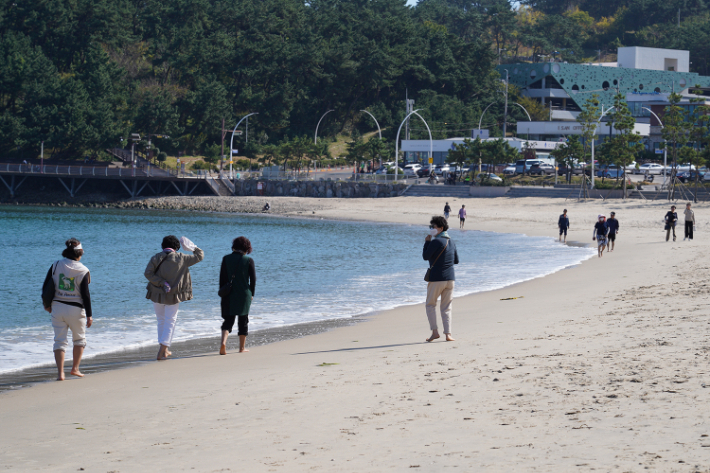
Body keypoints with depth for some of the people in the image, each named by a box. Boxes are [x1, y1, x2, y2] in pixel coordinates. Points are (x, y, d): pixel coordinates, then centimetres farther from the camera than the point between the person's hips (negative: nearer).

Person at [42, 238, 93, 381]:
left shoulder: (56, 266, 0)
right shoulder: (83, 271, -8)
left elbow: (46, 287, 3)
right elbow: (85, 294, -9)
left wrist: (47, 304, 18)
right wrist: (89, 315, -5)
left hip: (57, 307, 2)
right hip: (76, 309, -2)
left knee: (60, 340, 4)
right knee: (79, 339, 19)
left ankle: (60, 372, -6)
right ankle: (75, 368, 19)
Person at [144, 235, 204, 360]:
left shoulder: (156, 258, -2)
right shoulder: (181, 258, -5)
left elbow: (148, 273, -14)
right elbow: (200, 256, 5)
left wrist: (162, 283, -15)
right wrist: (194, 248, 22)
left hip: (157, 294, 2)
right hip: (173, 296, -2)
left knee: (161, 321, 17)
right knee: (170, 321, 4)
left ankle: (165, 349, 25)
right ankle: (162, 350, -7)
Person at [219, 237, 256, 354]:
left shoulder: (226, 259, -1)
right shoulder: (248, 260, -6)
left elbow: (222, 278, 2)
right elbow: (253, 279, -3)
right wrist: (251, 294, 9)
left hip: (229, 295, 1)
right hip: (244, 295, -1)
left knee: (228, 320, 6)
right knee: (243, 320, 12)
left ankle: (223, 342, -18)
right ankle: (242, 347, 17)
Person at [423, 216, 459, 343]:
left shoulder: (436, 241, -13)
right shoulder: (451, 242, 11)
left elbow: (425, 256, -11)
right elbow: (456, 261, 17)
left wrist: (427, 242, -1)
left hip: (436, 278, -6)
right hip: (450, 278, 6)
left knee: (430, 305, 7)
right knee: (446, 307, 9)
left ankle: (435, 331, -2)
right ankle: (448, 334, 1)